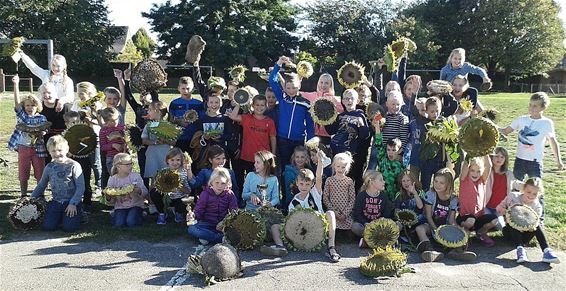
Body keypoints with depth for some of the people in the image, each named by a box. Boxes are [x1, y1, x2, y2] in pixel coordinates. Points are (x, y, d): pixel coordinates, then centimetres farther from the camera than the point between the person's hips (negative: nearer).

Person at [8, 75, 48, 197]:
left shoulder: (41, 118, -1)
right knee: (23, 175, 10)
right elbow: (17, 102, -9)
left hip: (38, 149, -1)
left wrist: (37, 134, -29)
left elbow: (43, 132, -6)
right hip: (23, 148, 1)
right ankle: (23, 196, 23)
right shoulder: (21, 116, 2)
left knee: (40, 174, 5)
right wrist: (16, 84, -18)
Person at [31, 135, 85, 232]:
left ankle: (78, 214, 14)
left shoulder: (74, 166, -9)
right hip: (55, 202, 4)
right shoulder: (49, 167, 6)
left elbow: (80, 187, -12)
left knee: (69, 228, -17)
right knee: (47, 227, -9)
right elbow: (41, 185, 18)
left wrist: (73, 203, -17)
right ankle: (60, 216, 21)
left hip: (72, 202, -4)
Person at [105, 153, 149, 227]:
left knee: (131, 222, -26)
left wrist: (139, 191, -27)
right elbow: (112, 201, 4)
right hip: (120, 207, 1)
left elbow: (145, 193, -5)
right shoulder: (112, 179, -2)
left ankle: (139, 215, 8)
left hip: (135, 205, -1)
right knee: (119, 223, -24)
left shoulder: (136, 176, -5)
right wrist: (108, 198, -19)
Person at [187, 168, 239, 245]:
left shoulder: (229, 194, 1)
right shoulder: (205, 193, -1)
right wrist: (192, 216, -29)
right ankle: (222, 238, -30)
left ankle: (207, 237, -24)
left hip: (223, 224, 0)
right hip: (207, 224, 0)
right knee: (191, 229, -30)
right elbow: (198, 210, -5)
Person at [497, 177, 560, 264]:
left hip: (525, 233, 1)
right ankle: (520, 249, -45)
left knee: (538, 226, -27)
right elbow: (499, 208, -2)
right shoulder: (513, 197, -8)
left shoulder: (537, 206, -5)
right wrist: (507, 212, -25)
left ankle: (546, 251, -38)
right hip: (511, 231, -1)